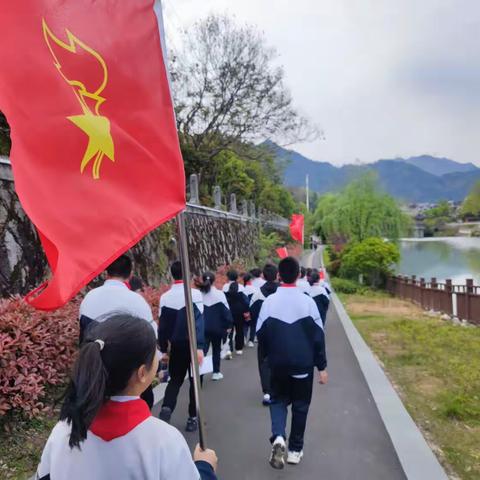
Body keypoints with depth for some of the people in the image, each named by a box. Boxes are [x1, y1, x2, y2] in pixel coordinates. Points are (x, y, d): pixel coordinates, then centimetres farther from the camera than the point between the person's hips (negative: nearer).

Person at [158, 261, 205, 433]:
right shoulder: (194, 294, -13)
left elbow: (162, 327, 3)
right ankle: (192, 418, 19)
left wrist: (163, 349, 13)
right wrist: (200, 347, -22)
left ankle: (166, 408, -4)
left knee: (175, 380, 18)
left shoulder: (165, 297, -1)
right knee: (194, 380, 12)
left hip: (176, 346, 3)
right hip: (192, 345, -3)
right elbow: (198, 322, -20)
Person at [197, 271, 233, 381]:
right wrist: (229, 325, 2)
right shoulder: (219, 294, -10)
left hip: (203, 328, 1)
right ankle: (216, 373, 21)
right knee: (216, 349, 15)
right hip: (217, 327, -1)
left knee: (203, 350, 4)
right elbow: (226, 310, -8)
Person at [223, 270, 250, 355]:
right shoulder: (241, 287, -8)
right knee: (239, 330, 14)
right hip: (239, 312, 0)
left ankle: (229, 349, -10)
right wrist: (246, 311, -3)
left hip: (228, 311, 0)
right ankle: (239, 348, 21)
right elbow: (245, 300, -9)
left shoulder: (225, 287, -7)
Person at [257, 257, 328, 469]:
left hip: (278, 363, 1)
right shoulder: (307, 301, -12)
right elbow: (318, 336, -8)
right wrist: (322, 366, 1)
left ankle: (278, 437, -5)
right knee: (300, 405, 16)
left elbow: (261, 333, -2)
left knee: (278, 400, 18)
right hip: (303, 364, -1)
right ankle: (295, 450, 25)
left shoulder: (269, 301, -9)